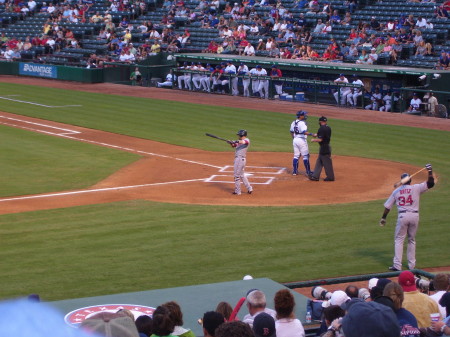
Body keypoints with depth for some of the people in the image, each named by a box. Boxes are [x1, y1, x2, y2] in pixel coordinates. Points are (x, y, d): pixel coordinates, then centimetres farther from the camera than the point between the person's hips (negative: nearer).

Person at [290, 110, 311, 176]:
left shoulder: (293, 122, 9)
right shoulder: (302, 123, -17)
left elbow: (291, 131, 18)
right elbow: (304, 132, -28)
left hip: (295, 140, 8)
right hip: (302, 140, -8)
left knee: (296, 156, 14)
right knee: (305, 156, 0)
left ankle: (294, 171, 14)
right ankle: (308, 172, 4)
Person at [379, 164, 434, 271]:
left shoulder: (396, 191, 8)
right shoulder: (416, 188, 1)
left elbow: (388, 206, 10)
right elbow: (430, 183, -5)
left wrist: (383, 218, 19)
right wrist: (430, 172, -3)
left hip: (402, 216, 0)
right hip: (414, 215, 1)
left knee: (399, 240, 5)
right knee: (412, 240, 15)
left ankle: (397, 265, -4)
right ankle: (412, 264, 19)